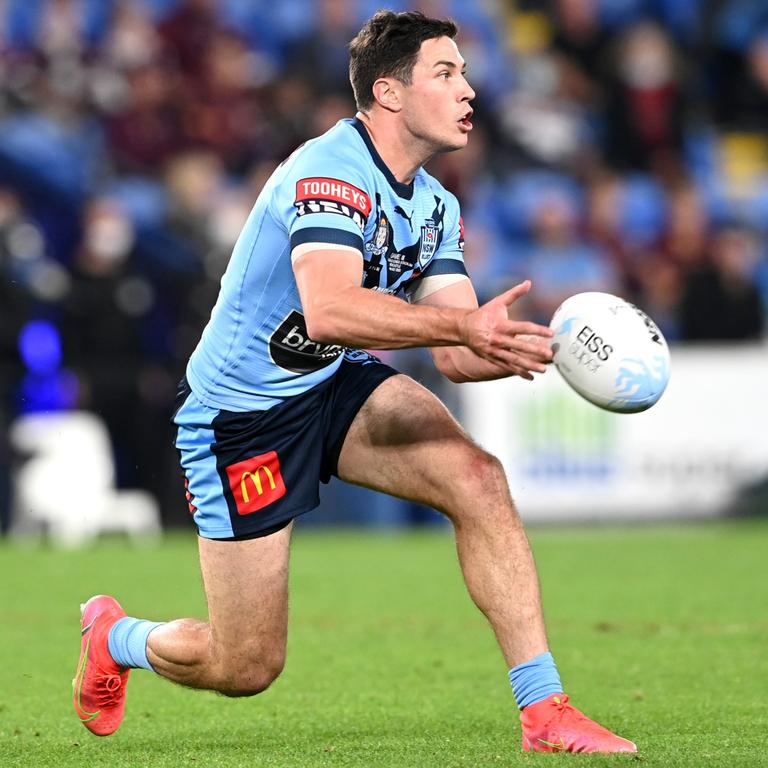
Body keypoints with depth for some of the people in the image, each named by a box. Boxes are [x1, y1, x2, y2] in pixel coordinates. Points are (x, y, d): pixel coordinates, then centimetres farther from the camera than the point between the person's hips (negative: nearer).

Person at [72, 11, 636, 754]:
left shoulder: (435, 207, 2)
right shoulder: (331, 173, -25)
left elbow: (456, 352, -3)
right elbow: (328, 309, -41)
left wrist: (531, 347, -24)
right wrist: (464, 322, -49)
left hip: (340, 384, 7)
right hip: (240, 409, -7)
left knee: (477, 478, -20)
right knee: (246, 667, -2)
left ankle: (544, 709, -18)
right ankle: (114, 638, 32)